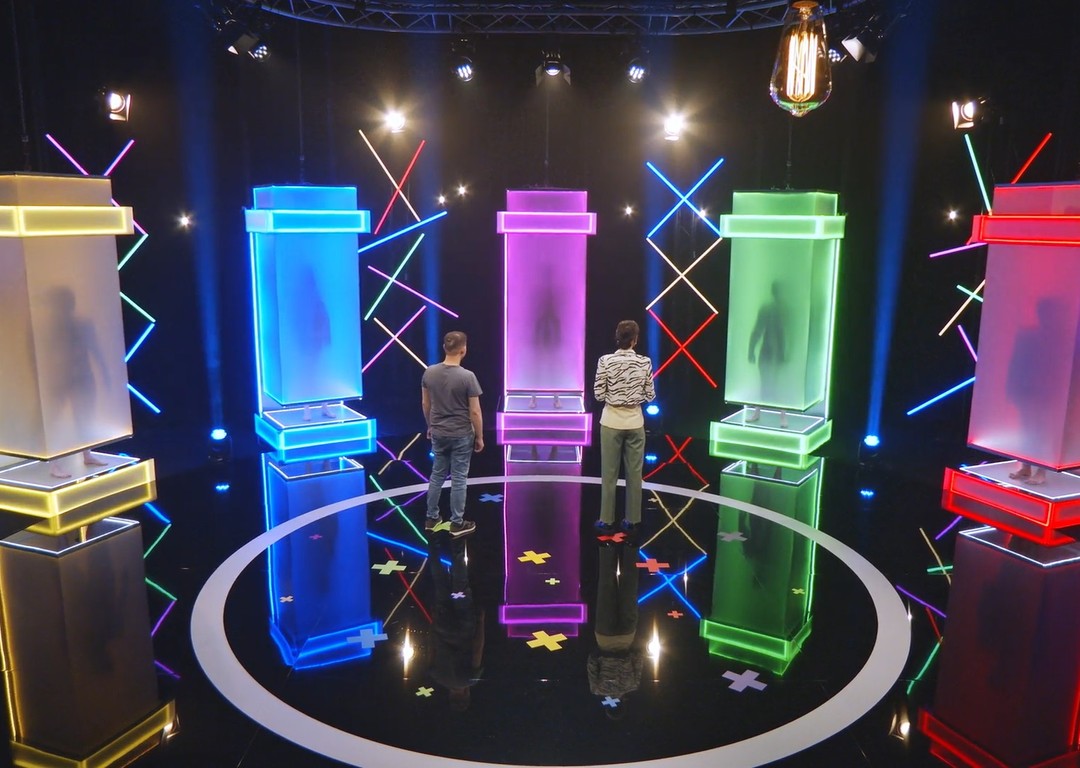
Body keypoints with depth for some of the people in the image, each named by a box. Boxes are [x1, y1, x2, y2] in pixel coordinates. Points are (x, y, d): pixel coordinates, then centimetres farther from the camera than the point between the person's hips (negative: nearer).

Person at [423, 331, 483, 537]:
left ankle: (431, 518, 25)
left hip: (438, 434, 5)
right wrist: (479, 437, -2)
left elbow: (425, 403, 6)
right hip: (461, 436, -5)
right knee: (458, 478, 4)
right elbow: (475, 412, -14)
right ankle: (457, 523, 13)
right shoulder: (467, 377, -19)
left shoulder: (429, 373, -5)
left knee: (437, 475, 17)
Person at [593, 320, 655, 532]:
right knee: (634, 473, 11)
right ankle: (632, 520, 18)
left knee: (609, 473, 8)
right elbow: (650, 395, -1)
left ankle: (607, 520, 14)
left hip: (612, 422, -1)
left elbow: (599, 395, -8)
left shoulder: (605, 361, -11)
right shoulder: (645, 362, -6)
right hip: (635, 422, 1)